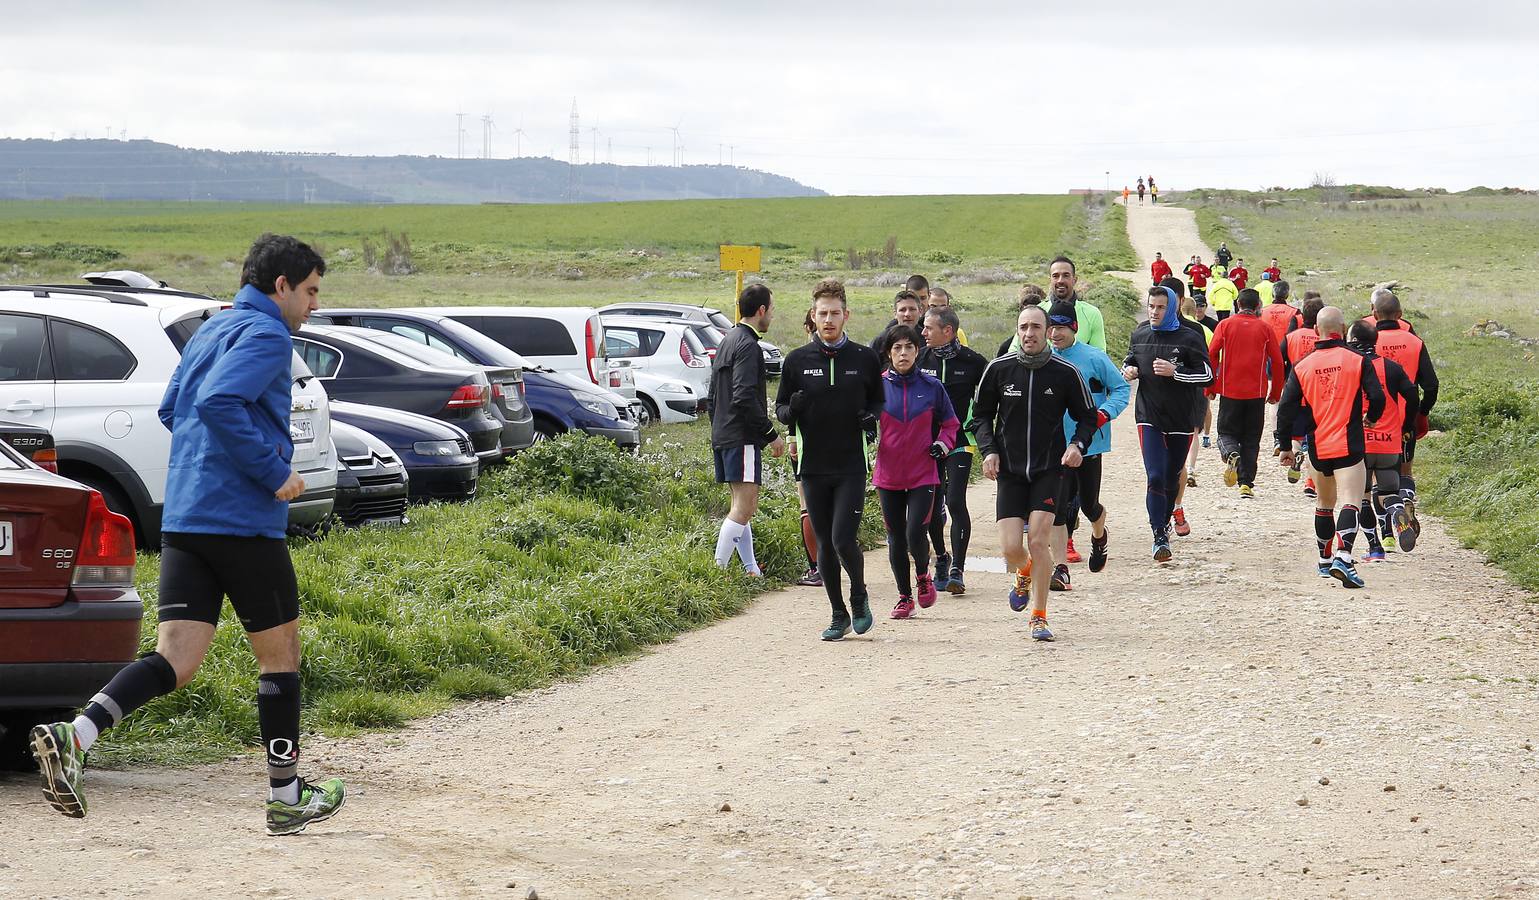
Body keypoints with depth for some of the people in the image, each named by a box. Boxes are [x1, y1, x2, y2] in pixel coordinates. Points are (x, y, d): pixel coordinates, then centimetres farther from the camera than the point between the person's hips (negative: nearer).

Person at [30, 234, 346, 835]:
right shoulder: (267, 334, -9)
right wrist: (274, 473, -18)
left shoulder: (211, 332, 20)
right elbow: (219, 403, -24)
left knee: (174, 661, -2)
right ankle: (286, 798, 17)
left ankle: (73, 737, -24)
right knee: (279, 656, 8)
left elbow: (172, 411, 27)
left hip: (182, 519, 8)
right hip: (245, 522, -8)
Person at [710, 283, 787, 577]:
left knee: (744, 506, 13)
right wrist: (772, 434, -16)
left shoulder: (727, 341, 18)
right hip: (742, 439, -11)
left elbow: (714, 396, 23)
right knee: (744, 507, -13)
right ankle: (719, 569, -18)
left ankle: (751, 569, 14)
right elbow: (744, 397, -22)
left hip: (722, 435, 11)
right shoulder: (748, 346, -13)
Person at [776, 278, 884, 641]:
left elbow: (878, 400, 15)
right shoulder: (797, 360, 3)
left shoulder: (864, 359, 2)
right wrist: (792, 409, -14)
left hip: (852, 466, -2)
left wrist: (871, 416, -7)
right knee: (825, 545, 7)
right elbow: (780, 410, 9)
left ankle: (859, 596, 16)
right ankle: (839, 616, 20)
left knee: (844, 540, -12)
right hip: (813, 467, 2)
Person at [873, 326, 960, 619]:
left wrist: (943, 443, -5)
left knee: (916, 533, -14)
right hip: (888, 476, 2)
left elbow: (949, 422, 12)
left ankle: (923, 575, 17)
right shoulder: (878, 386, -2)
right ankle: (905, 597, 22)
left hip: (923, 475, -1)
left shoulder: (932, 387, -1)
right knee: (896, 538, 8)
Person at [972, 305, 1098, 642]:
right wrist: (988, 450, -4)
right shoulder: (999, 369, -1)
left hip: (1050, 468, -1)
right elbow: (981, 414, 11)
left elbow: (1087, 417, 8)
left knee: (1039, 540, -14)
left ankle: (1039, 617, 1)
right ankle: (1025, 573, 34)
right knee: (1010, 548, -5)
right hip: (1010, 470, 2)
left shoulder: (1066, 372, -4)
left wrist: (1078, 445, -11)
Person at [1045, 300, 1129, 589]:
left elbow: (1121, 387, -1)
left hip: (1089, 443, -2)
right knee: (1058, 508, -7)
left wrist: (1104, 414, -16)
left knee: (1089, 505, 10)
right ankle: (1061, 569, -4)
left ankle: (1099, 536, 45)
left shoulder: (1094, 357, -8)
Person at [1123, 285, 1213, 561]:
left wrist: (1174, 371, -19)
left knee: (1172, 478, 13)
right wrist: (1128, 371, -1)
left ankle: (1165, 521, 37)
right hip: (1149, 417, 1)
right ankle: (1160, 538, -14)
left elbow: (1207, 375, -7)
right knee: (1155, 477, -13)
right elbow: (1128, 362, 23)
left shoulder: (1190, 338, -5)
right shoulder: (1139, 335, 7)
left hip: (1181, 420, -1)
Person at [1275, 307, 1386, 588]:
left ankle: (1325, 560, 31)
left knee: (1324, 504, 22)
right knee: (1350, 502, -12)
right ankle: (1343, 557, -33)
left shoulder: (1302, 366, 5)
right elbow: (1377, 396, -7)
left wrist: (1285, 445, 14)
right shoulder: (1358, 359, -3)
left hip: (1318, 448, 4)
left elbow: (1286, 408, 5)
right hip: (1348, 447, -4)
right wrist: (1371, 418, 15)